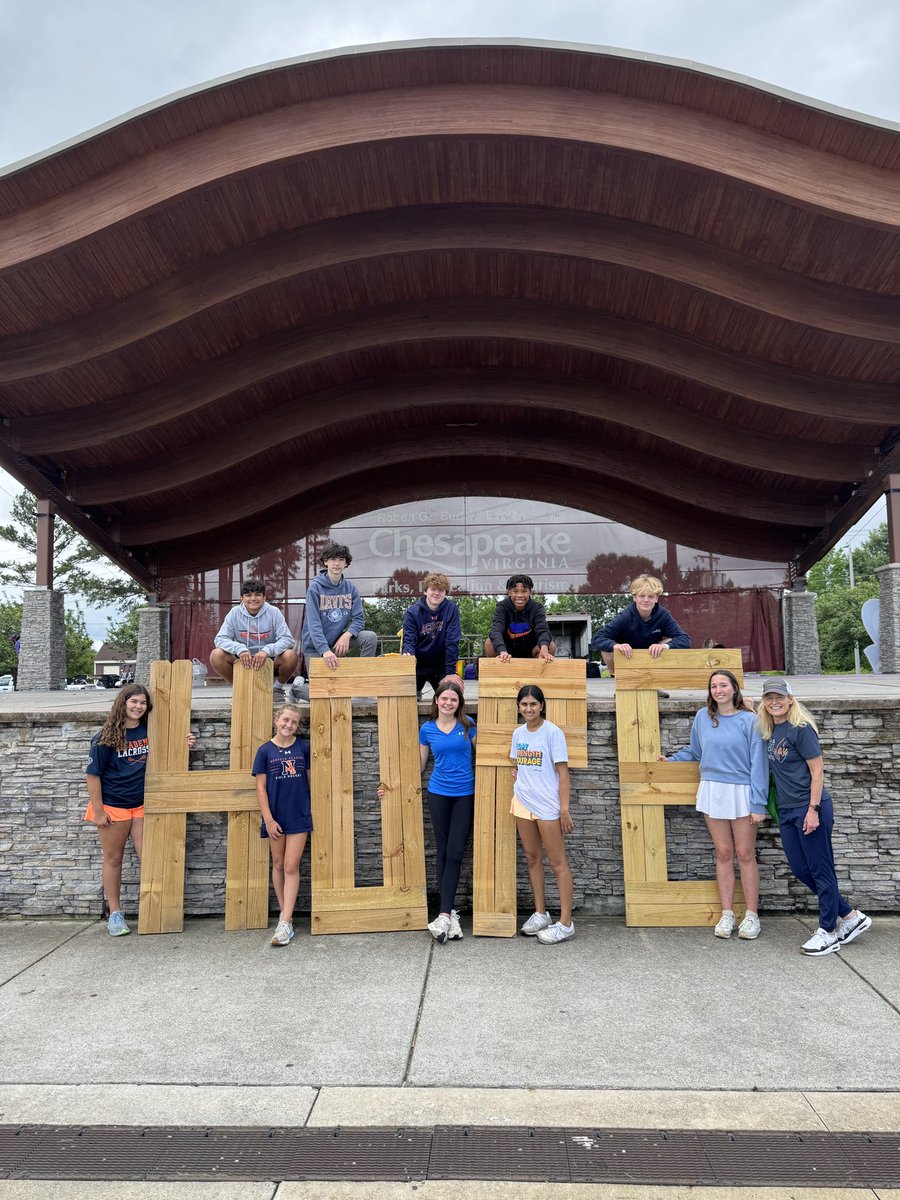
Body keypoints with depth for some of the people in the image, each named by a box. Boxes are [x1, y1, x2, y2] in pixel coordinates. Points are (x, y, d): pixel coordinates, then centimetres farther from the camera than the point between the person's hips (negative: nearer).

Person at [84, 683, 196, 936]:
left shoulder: (150, 732, 0)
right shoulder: (107, 736, -10)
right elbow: (93, 774, -9)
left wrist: (185, 746, -8)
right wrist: (98, 811, -11)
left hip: (142, 805, 3)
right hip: (113, 806, -3)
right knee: (113, 859, 9)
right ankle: (115, 914, 21)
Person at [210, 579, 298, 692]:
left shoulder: (273, 612, -6)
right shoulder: (235, 613, -2)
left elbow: (287, 639, -14)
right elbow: (220, 639, -8)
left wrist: (267, 650, -33)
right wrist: (239, 648, -29)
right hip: (243, 661, 1)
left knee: (290, 655, -31)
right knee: (216, 655, -24)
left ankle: (278, 688, 1)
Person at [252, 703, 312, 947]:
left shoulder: (303, 748, -1)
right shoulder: (265, 750, -3)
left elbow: (310, 779, 6)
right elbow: (261, 787, -4)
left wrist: (313, 807, 3)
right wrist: (268, 819, -8)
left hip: (299, 816, 0)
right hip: (275, 817, 1)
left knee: (291, 866, -3)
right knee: (278, 865, 12)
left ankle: (285, 922, -4)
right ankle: (284, 912, 27)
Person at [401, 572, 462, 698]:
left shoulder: (451, 609, -9)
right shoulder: (413, 612, -9)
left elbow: (452, 641, -12)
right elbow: (408, 639, -14)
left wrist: (451, 671, -15)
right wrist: (407, 653, -37)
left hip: (440, 664, 0)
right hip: (417, 665, 0)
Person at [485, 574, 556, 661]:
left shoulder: (537, 608, -14)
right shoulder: (502, 607, -17)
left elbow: (542, 629, -32)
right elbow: (496, 630, -35)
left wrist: (544, 648, -56)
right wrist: (502, 652, -56)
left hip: (529, 652, 1)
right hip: (507, 650, -1)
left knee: (551, 646, -25)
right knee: (489, 643, -28)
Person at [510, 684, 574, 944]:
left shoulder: (553, 732, -10)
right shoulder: (518, 733, 8)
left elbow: (562, 772, -11)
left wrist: (564, 809, -14)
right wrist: (516, 774, 3)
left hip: (548, 805, -6)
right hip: (522, 803, 6)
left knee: (558, 862, -1)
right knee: (532, 858, 14)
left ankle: (565, 923, 4)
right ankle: (540, 913, 27)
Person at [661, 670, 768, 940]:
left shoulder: (749, 720, -6)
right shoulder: (702, 717, 5)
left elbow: (758, 763, -7)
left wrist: (758, 804, -9)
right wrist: (671, 760, 11)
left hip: (741, 792, -3)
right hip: (712, 791, 3)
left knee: (745, 854, 4)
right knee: (723, 853, 9)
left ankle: (752, 915, 15)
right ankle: (727, 914, 17)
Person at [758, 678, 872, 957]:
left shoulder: (800, 729, -13)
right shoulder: (769, 731, 8)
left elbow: (818, 770, -13)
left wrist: (813, 809, -17)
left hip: (809, 808, -8)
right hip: (786, 811, 8)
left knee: (820, 870, 3)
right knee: (801, 870, 11)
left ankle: (828, 932, 16)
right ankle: (851, 917, 26)